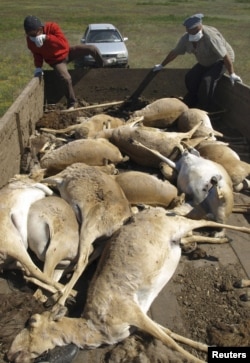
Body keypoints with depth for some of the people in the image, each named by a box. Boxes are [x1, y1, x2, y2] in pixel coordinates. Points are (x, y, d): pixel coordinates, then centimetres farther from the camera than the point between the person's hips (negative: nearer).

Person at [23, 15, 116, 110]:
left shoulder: (52, 27, -28)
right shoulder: (30, 40, -18)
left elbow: (64, 44, -36)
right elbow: (36, 54, -1)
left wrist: (46, 37, -46)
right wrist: (38, 67, -18)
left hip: (67, 52, 1)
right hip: (56, 60, 0)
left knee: (92, 48, -10)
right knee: (66, 78, -28)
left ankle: (102, 63, 25)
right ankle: (71, 104, -7)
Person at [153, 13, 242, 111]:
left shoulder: (210, 37, -35)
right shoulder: (186, 38, -14)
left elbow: (225, 55, -34)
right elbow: (174, 53, -1)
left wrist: (232, 74, -33)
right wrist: (161, 65, 6)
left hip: (221, 61, -7)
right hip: (205, 62, 7)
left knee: (208, 79, -28)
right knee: (190, 78, -7)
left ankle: (208, 109, -12)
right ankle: (191, 103, 13)